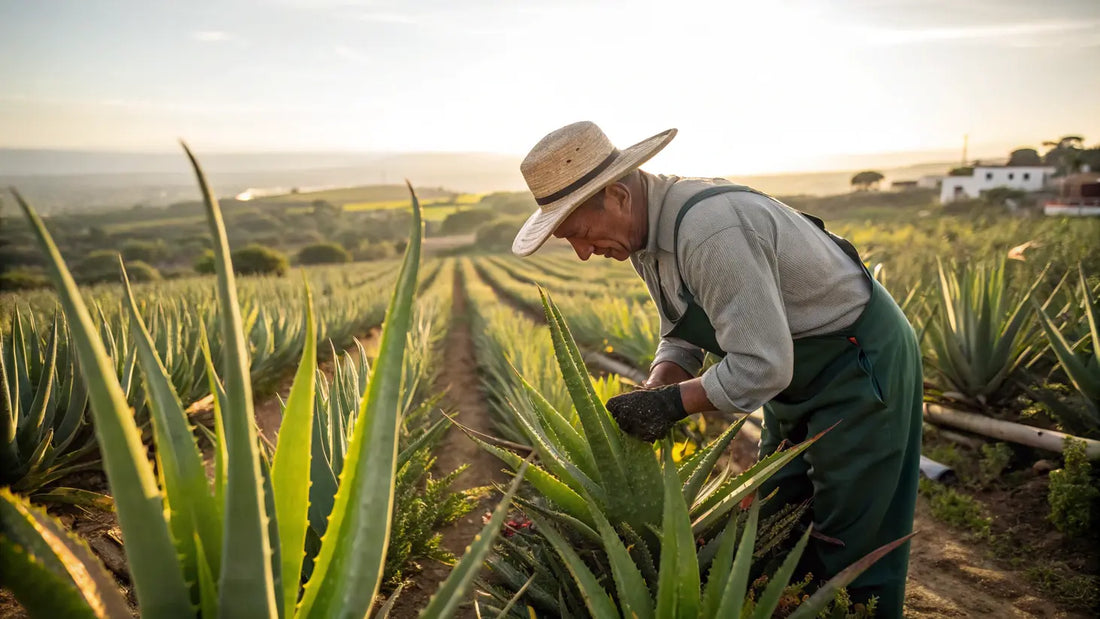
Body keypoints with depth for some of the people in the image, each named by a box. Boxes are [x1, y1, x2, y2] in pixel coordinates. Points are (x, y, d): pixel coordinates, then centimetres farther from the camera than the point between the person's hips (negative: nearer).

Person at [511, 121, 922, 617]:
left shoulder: (710, 229, -34)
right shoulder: (646, 231, -3)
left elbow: (761, 366, -33)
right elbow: (682, 338, 7)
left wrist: (674, 401, -22)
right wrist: (650, 399, -10)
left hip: (863, 366, -9)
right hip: (799, 371, 9)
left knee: (849, 551, 1)